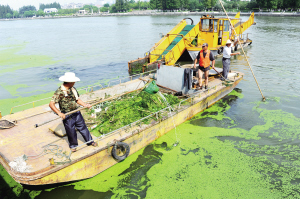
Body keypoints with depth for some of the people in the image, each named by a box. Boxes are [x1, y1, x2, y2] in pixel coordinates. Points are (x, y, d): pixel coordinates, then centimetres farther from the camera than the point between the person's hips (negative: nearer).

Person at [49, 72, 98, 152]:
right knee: (71, 132, 11)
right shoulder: (59, 92, -21)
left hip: (76, 113, 6)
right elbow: (51, 104, -25)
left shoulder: (73, 89, 1)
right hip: (67, 116, -5)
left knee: (83, 127, 16)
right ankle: (73, 145, 36)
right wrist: (59, 113, -35)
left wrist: (85, 105, 2)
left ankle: (90, 141, 33)